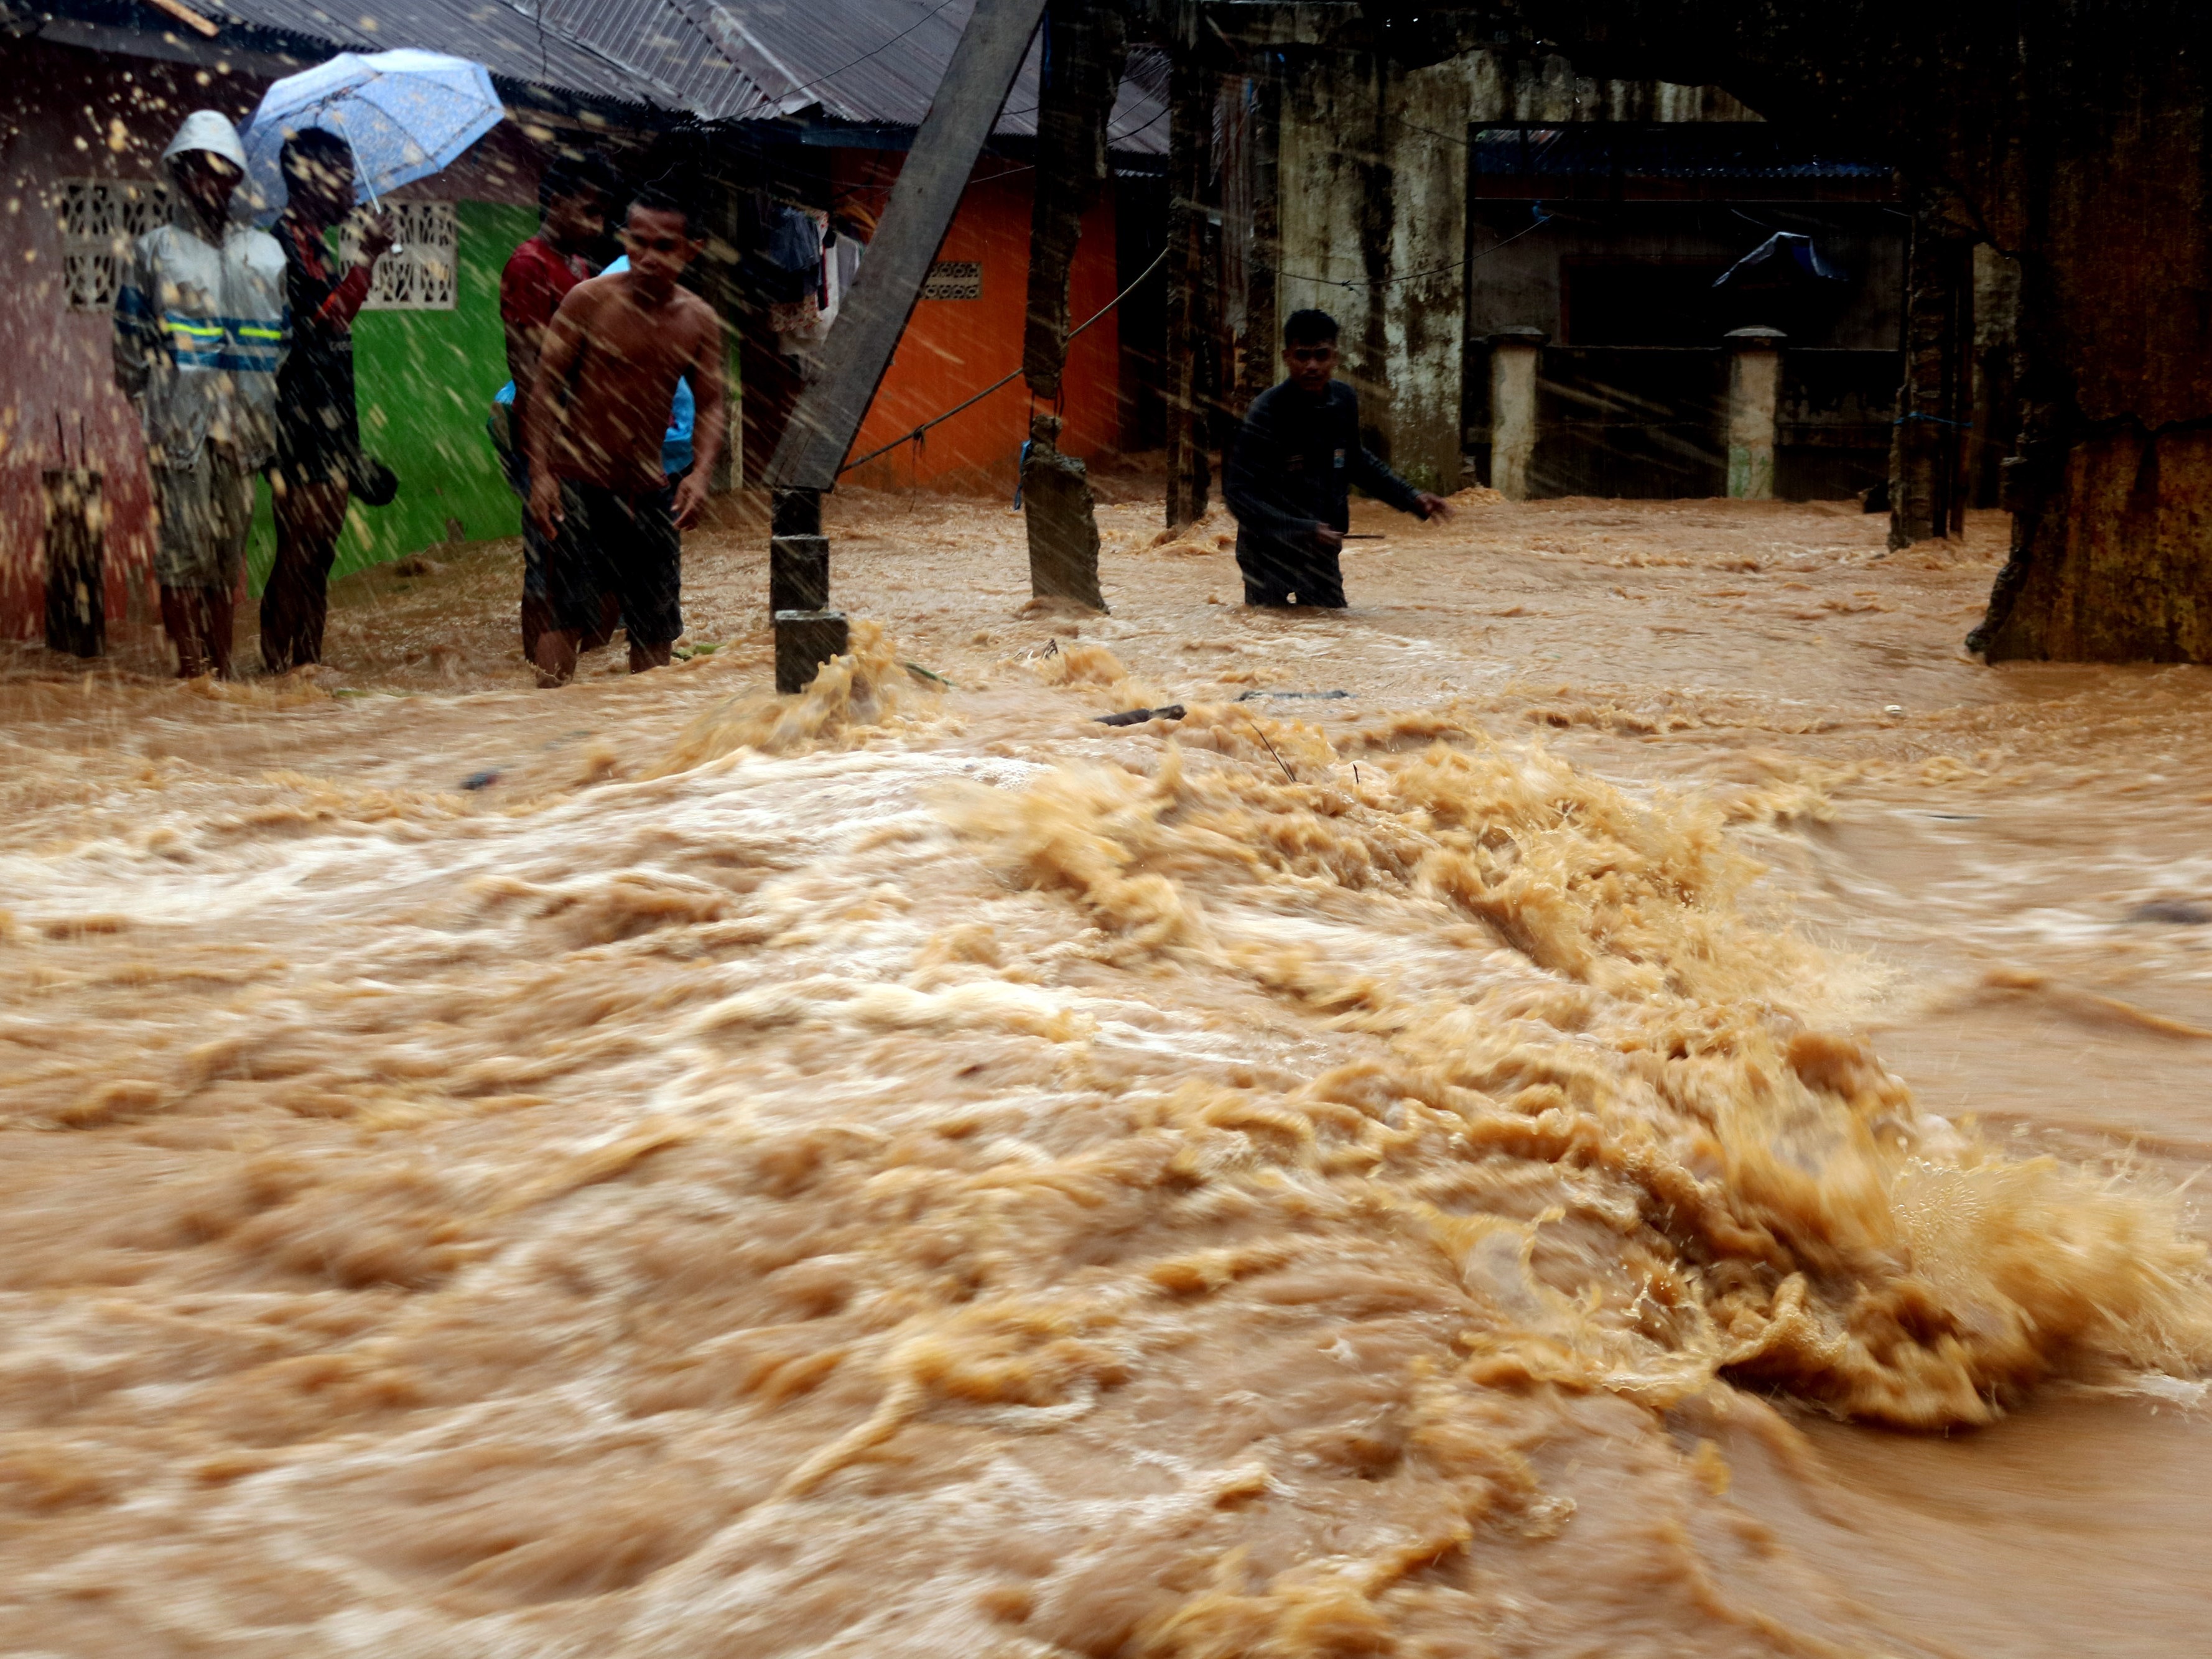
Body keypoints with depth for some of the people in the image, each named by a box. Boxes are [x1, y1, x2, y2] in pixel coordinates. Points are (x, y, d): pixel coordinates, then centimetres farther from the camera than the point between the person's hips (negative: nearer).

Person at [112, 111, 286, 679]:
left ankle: (223, 670, 12)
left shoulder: (265, 253, 15)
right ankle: (192, 674, -4)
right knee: (184, 550, -7)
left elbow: (287, 341, 18)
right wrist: (155, 405, -2)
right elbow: (129, 344, 6)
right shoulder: (154, 251, 7)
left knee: (229, 551, 6)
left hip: (245, 430, 3)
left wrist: (268, 409, 9)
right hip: (180, 428, -3)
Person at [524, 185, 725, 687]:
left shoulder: (699, 320, 2)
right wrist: (540, 472, -15)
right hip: (578, 482, -4)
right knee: (566, 611, -13)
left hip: (650, 489, 4)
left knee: (656, 621, 8)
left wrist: (701, 472, -13)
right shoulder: (589, 300, -9)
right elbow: (545, 386, -7)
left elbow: (710, 405, 5)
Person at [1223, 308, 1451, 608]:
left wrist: (1410, 498, 13)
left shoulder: (1344, 401, -1)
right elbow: (1238, 493, -23)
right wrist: (1303, 530, -31)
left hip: (1323, 557, 6)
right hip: (1271, 558, -6)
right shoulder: (1268, 412, -20)